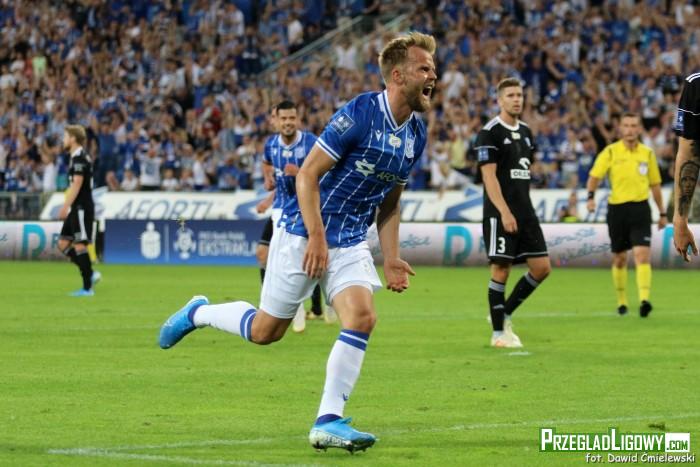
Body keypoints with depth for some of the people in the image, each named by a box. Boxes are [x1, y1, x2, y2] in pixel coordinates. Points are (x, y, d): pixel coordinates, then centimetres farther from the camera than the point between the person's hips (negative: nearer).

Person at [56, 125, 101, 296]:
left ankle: (87, 288, -4)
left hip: (82, 208, -10)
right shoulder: (76, 157, 16)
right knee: (63, 243, 9)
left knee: (79, 245, -7)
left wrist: (66, 206, -21)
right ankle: (90, 274, 11)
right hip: (77, 209, 10)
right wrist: (68, 207, 22)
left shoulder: (79, 157, -13)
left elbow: (77, 184, -20)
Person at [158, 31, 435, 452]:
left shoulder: (416, 134, 3)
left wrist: (392, 259, 8)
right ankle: (197, 313, 33)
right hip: (303, 233, -6)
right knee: (264, 331, 4)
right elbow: (308, 175, -18)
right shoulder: (359, 114, -20)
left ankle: (328, 421, -12)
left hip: (351, 242, 6)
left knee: (362, 318, -17)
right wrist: (317, 238, -22)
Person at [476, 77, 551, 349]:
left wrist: (523, 209, 17)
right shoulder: (490, 133, -8)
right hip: (500, 214, -7)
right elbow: (489, 176, -14)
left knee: (542, 267, 2)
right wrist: (505, 212, -21)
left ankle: (505, 313, 17)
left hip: (525, 212, 7)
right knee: (501, 270, -5)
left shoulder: (525, 132, 15)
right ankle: (499, 333, 4)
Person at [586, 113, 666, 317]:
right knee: (619, 259, 8)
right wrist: (591, 196, -20)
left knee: (642, 255, -16)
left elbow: (655, 184, 16)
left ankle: (644, 300, -24)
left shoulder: (647, 153, 8)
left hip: (641, 208, 0)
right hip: (617, 208, 0)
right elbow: (594, 176, -2)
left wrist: (662, 213, 17)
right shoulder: (610, 152, 1)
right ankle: (622, 302, 23)